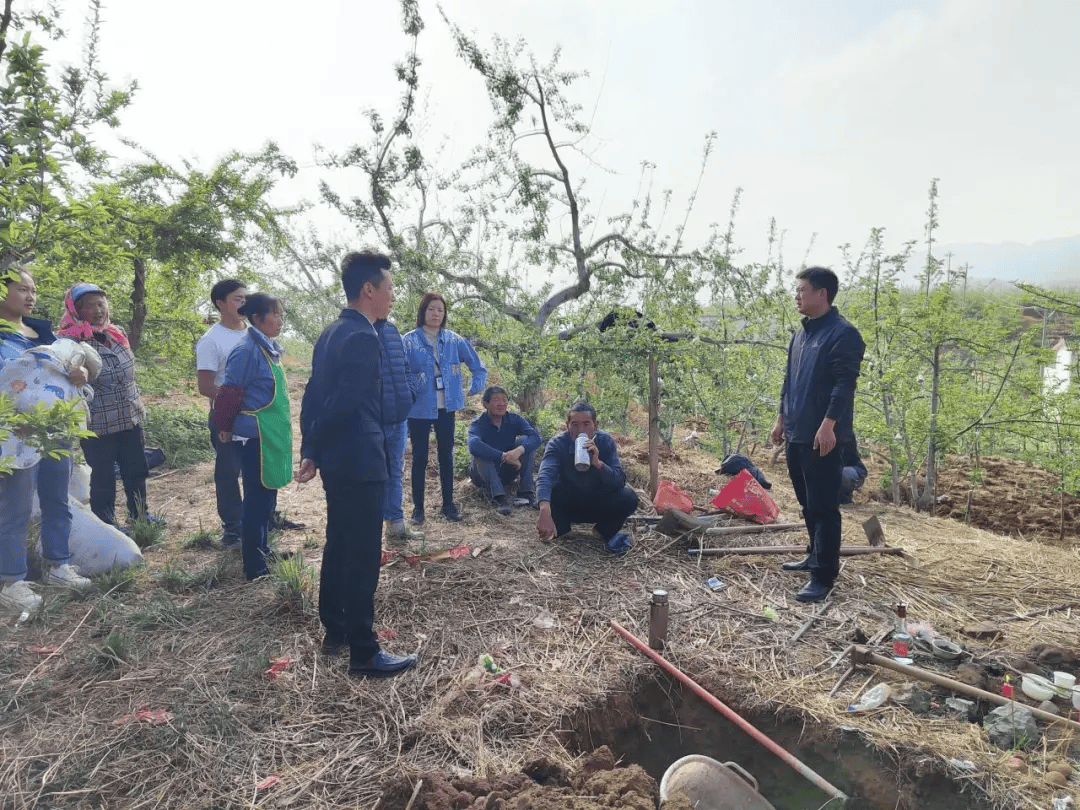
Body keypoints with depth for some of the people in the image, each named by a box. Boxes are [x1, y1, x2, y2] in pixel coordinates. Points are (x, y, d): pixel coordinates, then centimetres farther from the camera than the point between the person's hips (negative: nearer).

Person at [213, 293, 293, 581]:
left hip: (273, 436, 9)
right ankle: (254, 568, 10)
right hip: (256, 438, -9)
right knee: (257, 500, 0)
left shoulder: (269, 348, 11)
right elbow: (228, 394, -15)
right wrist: (225, 428, -4)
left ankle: (263, 551, 33)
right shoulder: (247, 350, -17)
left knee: (266, 497, 18)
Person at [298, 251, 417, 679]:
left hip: (337, 460, 10)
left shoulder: (330, 333, 12)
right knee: (363, 556, -2)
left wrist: (311, 451, 12)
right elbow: (343, 402, -23)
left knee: (339, 547, 18)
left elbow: (313, 396, 12)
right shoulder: (363, 338, -18)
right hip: (360, 461, -10)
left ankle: (335, 631, 32)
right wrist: (314, 451, -9)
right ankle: (364, 653, 8)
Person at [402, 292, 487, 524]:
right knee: (419, 458, 6)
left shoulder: (454, 340, 4)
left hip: (446, 409, 3)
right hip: (419, 409, -2)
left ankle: (448, 504, 23)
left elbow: (477, 366, 14)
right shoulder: (409, 341, -5)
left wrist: (474, 389, 8)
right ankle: (418, 507, 17)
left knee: (446, 456, 11)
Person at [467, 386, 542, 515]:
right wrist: (504, 456, -47)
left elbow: (536, 437, -24)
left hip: (506, 473, 3)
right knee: (480, 452, -33)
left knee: (526, 440, -17)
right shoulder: (478, 424, -17)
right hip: (483, 474, -3)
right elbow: (474, 445, -40)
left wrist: (519, 450, -44)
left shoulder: (514, 420, -7)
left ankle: (525, 490, -19)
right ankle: (500, 497, -36)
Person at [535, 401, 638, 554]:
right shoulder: (558, 444, -22)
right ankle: (560, 529, -2)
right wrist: (545, 511, -60)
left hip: (599, 507, 1)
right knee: (550, 492, -33)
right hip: (567, 505, -1)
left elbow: (620, 482, -22)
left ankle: (606, 531, 4)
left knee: (629, 498, -27)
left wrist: (597, 463, -41)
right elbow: (545, 475, -41)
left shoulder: (605, 441, -15)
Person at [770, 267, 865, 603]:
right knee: (807, 502, 19)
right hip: (796, 434, 9)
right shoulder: (802, 333, 15)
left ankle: (823, 577, 4)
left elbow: (845, 383, -19)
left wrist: (828, 424, -25)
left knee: (823, 507, -3)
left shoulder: (843, 333, -12)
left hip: (822, 437, -9)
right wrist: (782, 418, 20)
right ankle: (816, 555, 34)